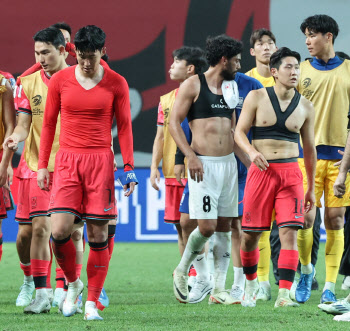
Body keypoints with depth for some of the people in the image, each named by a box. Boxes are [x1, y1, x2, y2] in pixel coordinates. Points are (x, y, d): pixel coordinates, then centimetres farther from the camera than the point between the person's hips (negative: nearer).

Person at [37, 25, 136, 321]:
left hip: (101, 162, -1)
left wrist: (129, 167, 2)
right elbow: (49, 124, 11)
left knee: (98, 235, -2)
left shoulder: (116, 84, 2)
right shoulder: (60, 81, 4)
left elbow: (124, 127, 8)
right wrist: (42, 165, 8)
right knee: (60, 231, -12)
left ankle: (92, 302, 8)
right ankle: (73, 283, 15)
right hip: (67, 161, 1)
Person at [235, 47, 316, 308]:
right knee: (251, 234, 4)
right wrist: (252, 151, -20)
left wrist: (311, 188, 15)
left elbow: (309, 148, 14)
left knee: (289, 232, -13)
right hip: (261, 170, -1)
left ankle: (284, 294, -16)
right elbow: (239, 131, 2)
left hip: (291, 172, 1)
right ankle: (251, 283, 30)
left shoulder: (305, 107, 7)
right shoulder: (257, 98, 2)